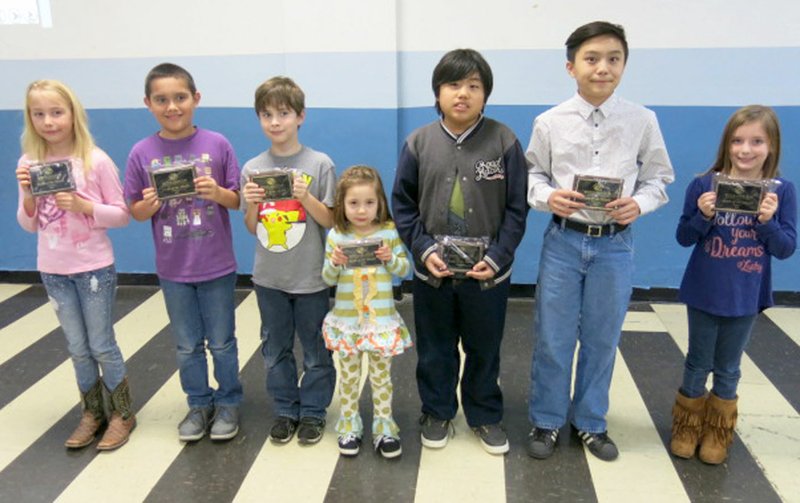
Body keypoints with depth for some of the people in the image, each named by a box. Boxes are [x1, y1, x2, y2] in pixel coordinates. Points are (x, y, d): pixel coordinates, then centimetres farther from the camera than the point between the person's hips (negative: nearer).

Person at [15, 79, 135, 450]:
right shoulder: (29, 164, 0)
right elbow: (29, 225, 6)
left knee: (101, 346, 6)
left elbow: (121, 215, -8)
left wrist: (82, 205, -23)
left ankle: (122, 413, 25)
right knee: (78, 349, 15)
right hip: (53, 271, 4)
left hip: (94, 269, -4)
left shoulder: (96, 161, -12)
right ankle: (92, 413, 31)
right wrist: (29, 195, -12)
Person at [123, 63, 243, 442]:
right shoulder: (142, 153, -4)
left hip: (216, 267, -1)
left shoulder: (216, 144, -7)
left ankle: (228, 403, 32)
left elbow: (238, 200, -2)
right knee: (187, 346, 16)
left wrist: (218, 193, -22)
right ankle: (199, 404, 34)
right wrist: (148, 204, -20)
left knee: (222, 343, 12)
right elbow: (135, 212, 2)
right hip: (172, 269, 2)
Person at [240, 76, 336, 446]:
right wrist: (252, 204, -14)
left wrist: (306, 197, -22)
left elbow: (331, 221, -6)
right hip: (269, 276, 3)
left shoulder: (319, 164, -8)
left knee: (315, 350, 10)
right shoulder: (252, 169, 1)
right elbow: (252, 228, 6)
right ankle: (285, 410, 32)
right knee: (275, 349, 15)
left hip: (311, 276, -3)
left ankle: (313, 411, 28)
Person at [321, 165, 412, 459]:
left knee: (381, 375, 11)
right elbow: (328, 280, 1)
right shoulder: (336, 236, -5)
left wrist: (391, 259, -17)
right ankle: (349, 425, 30)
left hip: (381, 319, 0)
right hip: (346, 319, 1)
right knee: (349, 375, 13)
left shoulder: (389, 232, -5)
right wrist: (334, 263, -19)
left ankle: (383, 427, 25)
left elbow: (405, 270, 3)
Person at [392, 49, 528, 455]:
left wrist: (497, 257, -14)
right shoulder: (419, 143, -3)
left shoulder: (504, 142, -7)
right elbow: (403, 204, 0)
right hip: (432, 270, 1)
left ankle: (485, 416, 36)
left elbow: (516, 208, -5)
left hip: (488, 270, -1)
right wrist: (423, 249, -12)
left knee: (484, 349, 15)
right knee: (435, 348, 16)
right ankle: (437, 413, 37)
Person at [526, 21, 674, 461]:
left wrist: (639, 204, -16)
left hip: (615, 243, 1)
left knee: (602, 339, 13)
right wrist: (548, 196, -17)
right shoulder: (550, 122, -4)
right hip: (563, 240, 0)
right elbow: (533, 173, 4)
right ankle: (547, 421, 27)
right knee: (553, 338, 8)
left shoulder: (642, 121, -3)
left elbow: (658, 177, 4)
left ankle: (591, 422, 33)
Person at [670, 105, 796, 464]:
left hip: (746, 298, 1)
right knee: (698, 365, 14)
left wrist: (768, 220, -22)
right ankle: (687, 429, 32)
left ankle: (717, 435, 33)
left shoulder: (782, 191, -7)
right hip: (704, 294, -1)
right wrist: (703, 216, -24)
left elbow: (786, 249, -6)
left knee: (728, 369, 16)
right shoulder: (705, 184, -10)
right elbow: (684, 238, -6)